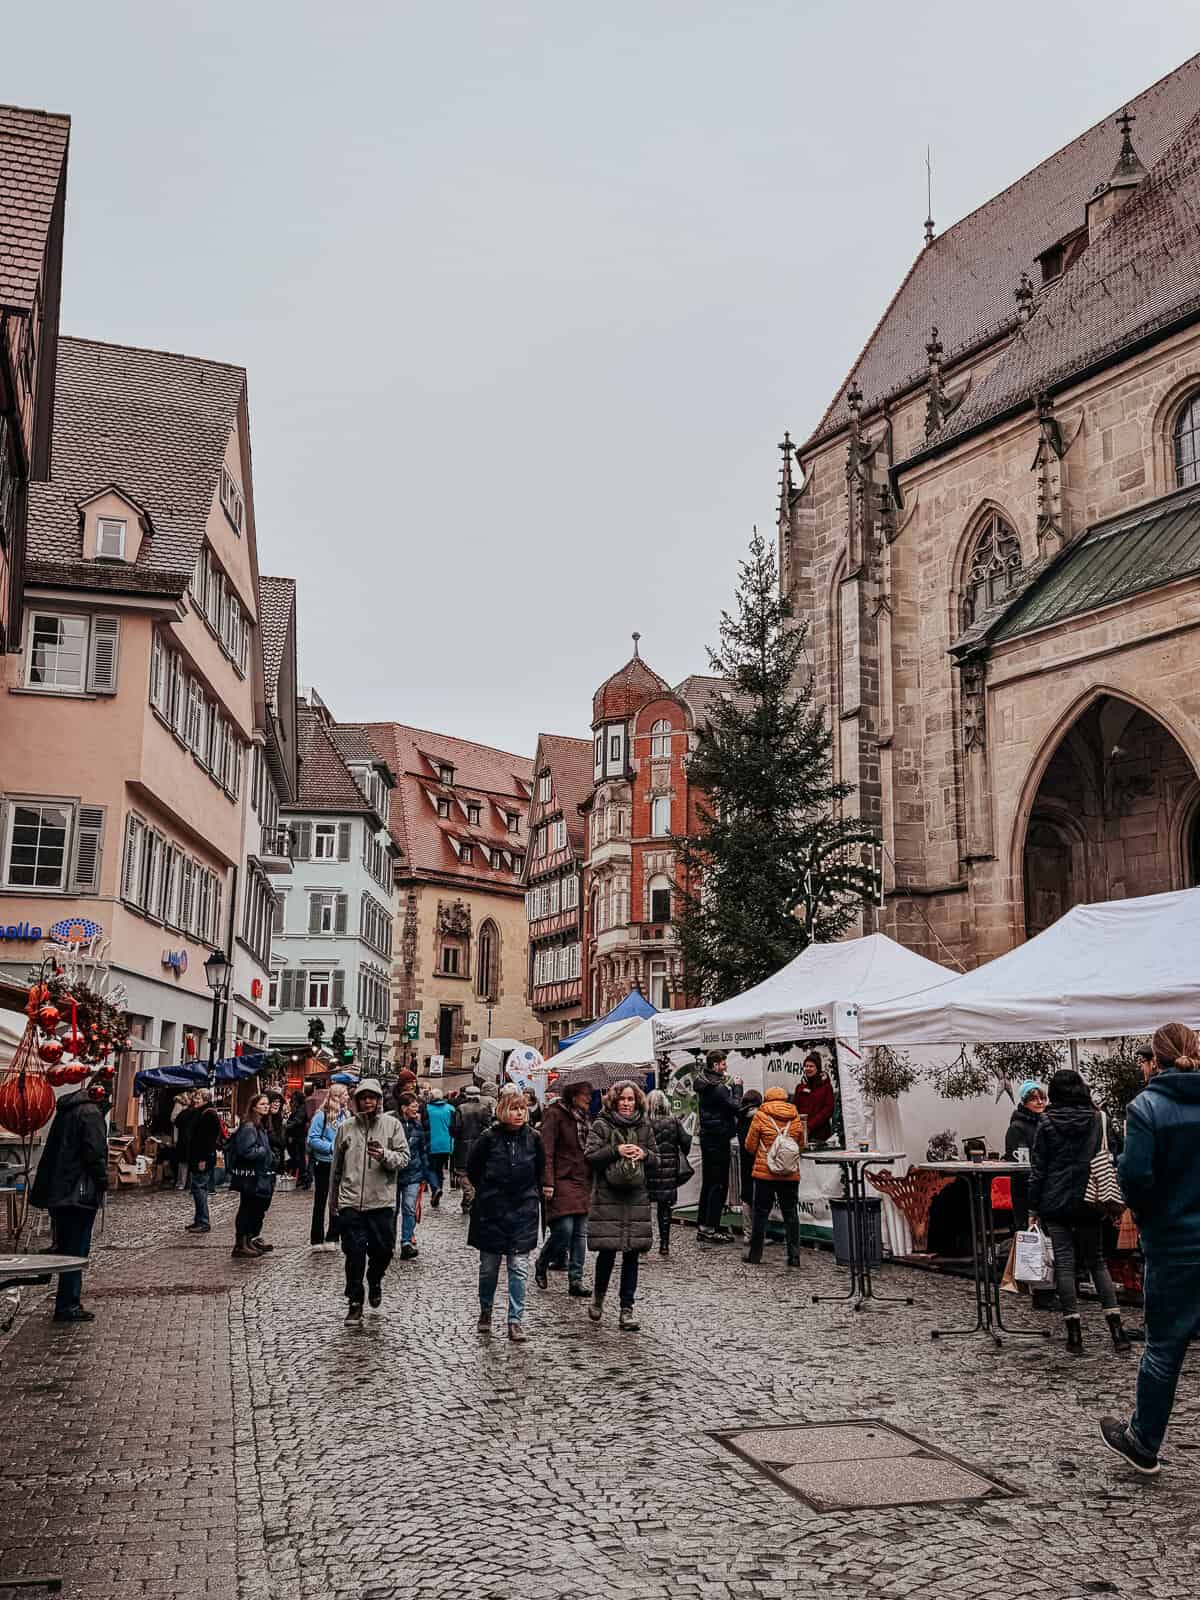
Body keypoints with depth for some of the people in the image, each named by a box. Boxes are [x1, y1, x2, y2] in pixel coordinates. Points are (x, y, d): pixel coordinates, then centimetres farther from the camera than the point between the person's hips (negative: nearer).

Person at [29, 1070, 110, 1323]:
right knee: (77, 1250, -2)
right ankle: (68, 1306, 0)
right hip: (81, 1192, -9)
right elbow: (95, 1153, -20)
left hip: (57, 1190, 9)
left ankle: (67, 1303, 23)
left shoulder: (66, 1109, 14)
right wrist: (102, 1179, -5)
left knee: (66, 1247, 16)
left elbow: (54, 1149, 19)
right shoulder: (91, 1113, -15)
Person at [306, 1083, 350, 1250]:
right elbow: (313, 1139, -15)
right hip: (324, 1163, -5)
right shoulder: (322, 1116, -13)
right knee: (320, 1202, 6)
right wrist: (331, 1147, -21)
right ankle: (316, 1239, 15)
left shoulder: (346, 1115, 3)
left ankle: (332, 1238, 20)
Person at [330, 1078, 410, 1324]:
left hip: (382, 1201, 0)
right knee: (354, 1253, 0)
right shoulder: (346, 1127, 5)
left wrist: (385, 1156, -24)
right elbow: (336, 1166, 14)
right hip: (351, 1202, 1)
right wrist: (334, 1199, 17)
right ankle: (355, 1303, 12)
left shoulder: (392, 1124, 1)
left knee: (383, 1250, 6)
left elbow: (404, 1158, -4)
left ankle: (375, 1281, 37)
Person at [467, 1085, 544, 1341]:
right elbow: (472, 1168, 4)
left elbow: (540, 1171, 15)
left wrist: (532, 1193, 10)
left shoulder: (532, 1138, -1)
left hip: (523, 1212, 1)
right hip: (491, 1212, -1)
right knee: (489, 1267, 10)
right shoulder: (489, 1137, -9)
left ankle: (516, 1321, 2)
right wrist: (486, 1192, 7)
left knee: (519, 1268, -3)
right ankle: (485, 1313, 29)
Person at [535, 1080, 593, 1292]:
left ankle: (576, 1280, 8)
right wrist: (548, 1182, -18)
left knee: (581, 1233, 4)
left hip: (583, 1184, 7)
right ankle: (541, 1265, 12)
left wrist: (591, 1183, 19)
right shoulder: (555, 1114, -7)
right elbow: (546, 1151, -12)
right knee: (564, 1229, -13)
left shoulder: (585, 1118, 17)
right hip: (562, 1182, -7)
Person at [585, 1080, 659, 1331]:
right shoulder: (601, 1125, 1)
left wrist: (644, 1154, -6)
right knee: (607, 1250, -4)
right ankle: (598, 1296, 23)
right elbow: (590, 1156, -6)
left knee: (632, 1254, 3)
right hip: (607, 1197, -3)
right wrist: (615, 1150, -15)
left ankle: (627, 1309, 10)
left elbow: (656, 1162, 14)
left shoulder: (644, 1127, 11)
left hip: (637, 1198, 3)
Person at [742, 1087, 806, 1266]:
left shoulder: (760, 1115, -4)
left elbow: (750, 1145, 0)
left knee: (761, 1212, 6)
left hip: (765, 1172, -2)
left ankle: (755, 1254, 11)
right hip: (791, 1173, 2)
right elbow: (801, 1145, 12)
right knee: (790, 1213, 9)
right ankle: (794, 1255, 6)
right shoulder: (795, 1117, 4)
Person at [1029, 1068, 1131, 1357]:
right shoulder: (1099, 1120, 1)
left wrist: (1033, 1208, 2)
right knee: (1097, 1261, 12)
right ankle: (1116, 1330, 2)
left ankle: (1074, 1334, 2)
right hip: (1090, 1203, 3)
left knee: (1064, 1263, 3)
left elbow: (1038, 1168, -5)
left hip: (1056, 1203, -2)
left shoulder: (1047, 1124, -5)